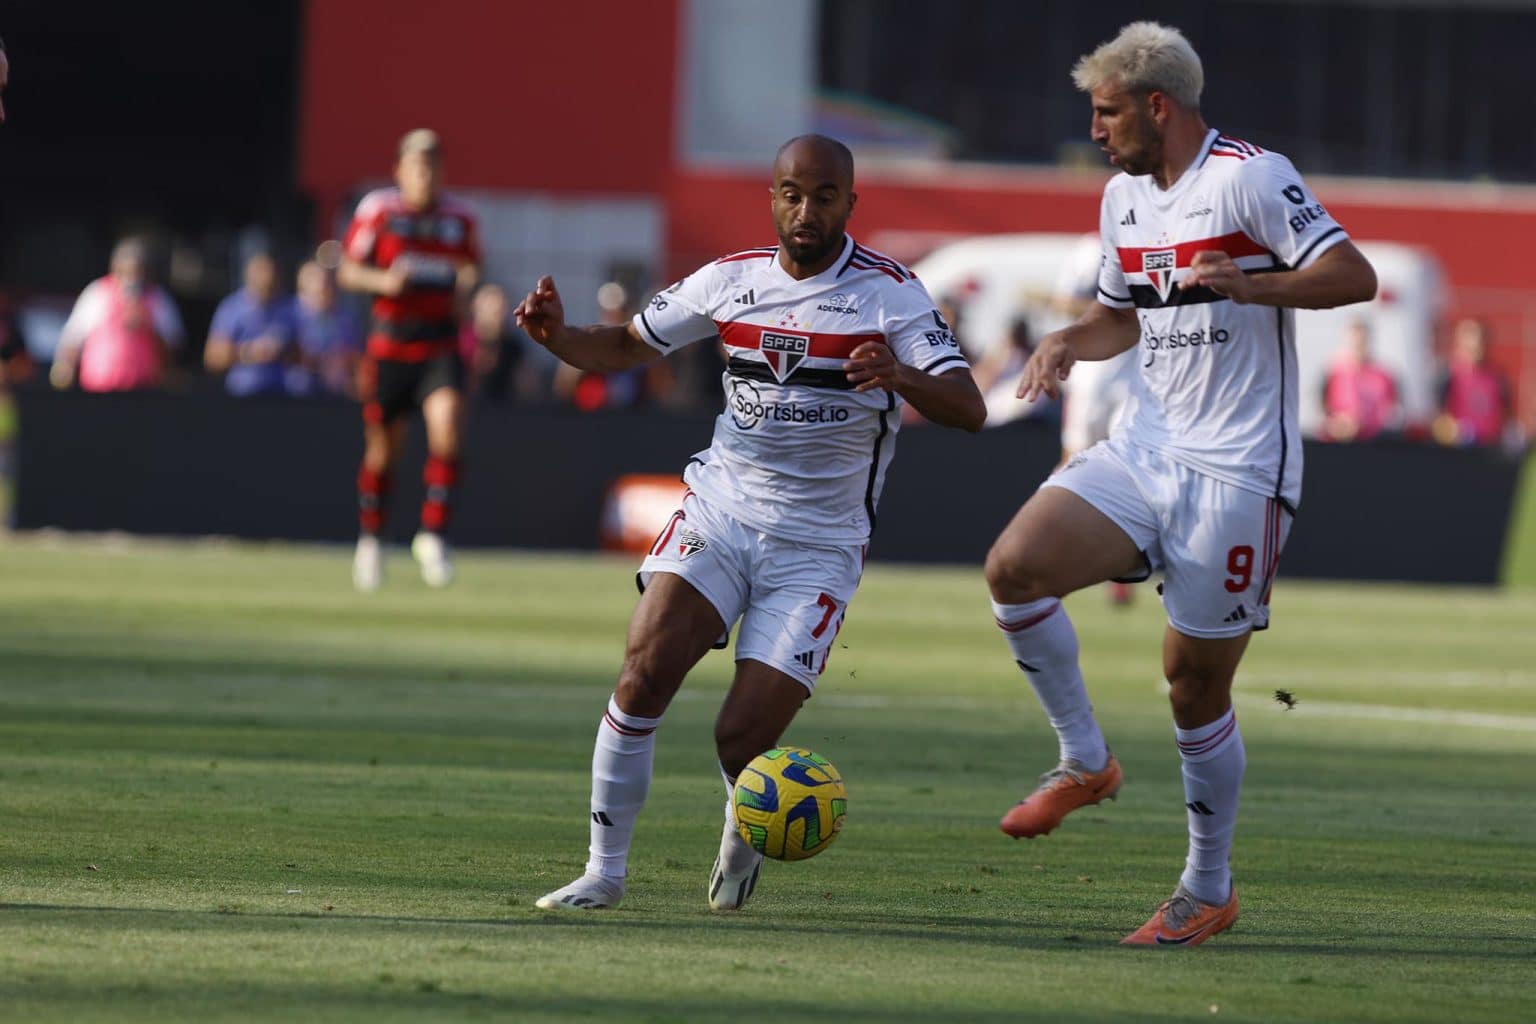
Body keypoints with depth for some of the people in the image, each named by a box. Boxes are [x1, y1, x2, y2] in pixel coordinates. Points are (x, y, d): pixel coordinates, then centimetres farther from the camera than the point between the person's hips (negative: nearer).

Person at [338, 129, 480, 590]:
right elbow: (347, 270, 2)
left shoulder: (459, 217, 5)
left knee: (447, 426, -21)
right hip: (390, 342, -1)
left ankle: (432, 535, -10)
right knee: (382, 446, 7)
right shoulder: (377, 210, -2)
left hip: (441, 341, 1)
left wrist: (464, 286, 0)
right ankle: (369, 539, 28)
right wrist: (383, 280, -16)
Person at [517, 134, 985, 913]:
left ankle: (747, 832, 25)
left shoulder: (889, 294, -8)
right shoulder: (731, 280, 4)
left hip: (816, 547, -2)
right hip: (719, 512, 3)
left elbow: (968, 409, -17)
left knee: (742, 739, -11)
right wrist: (556, 336, -6)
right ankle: (604, 869, -9)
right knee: (646, 672, -20)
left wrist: (900, 376, -38)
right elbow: (629, 345, 16)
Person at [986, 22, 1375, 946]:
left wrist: (1244, 284, -33)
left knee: (1196, 680, -3)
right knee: (1014, 566, -15)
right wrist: (1071, 342, 6)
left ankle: (1209, 893, 13)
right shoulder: (1124, 196, 14)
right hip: (1144, 451, 7)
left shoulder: (1251, 178, -10)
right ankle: (1086, 762, 4)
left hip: (1237, 471, -7)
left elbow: (1353, 278, -18)